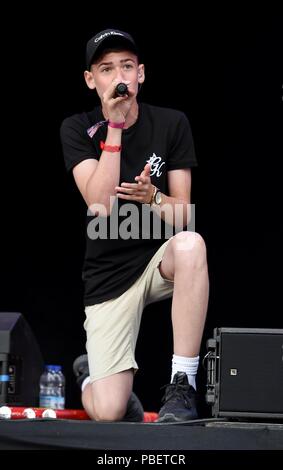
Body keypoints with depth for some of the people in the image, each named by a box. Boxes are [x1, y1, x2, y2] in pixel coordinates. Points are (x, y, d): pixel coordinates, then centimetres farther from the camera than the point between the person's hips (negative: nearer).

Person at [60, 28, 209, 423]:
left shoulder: (172, 124, -2)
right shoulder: (78, 130, -4)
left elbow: (182, 215, -3)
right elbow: (101, 205, -19)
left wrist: (152, 197, -25)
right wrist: (114, 128, -22)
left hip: (162, 259, 1)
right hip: (108, 275, -1)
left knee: (190, 244, -38)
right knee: (109, 413, -16)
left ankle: (182, 388, -29)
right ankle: (91, 373, 24)